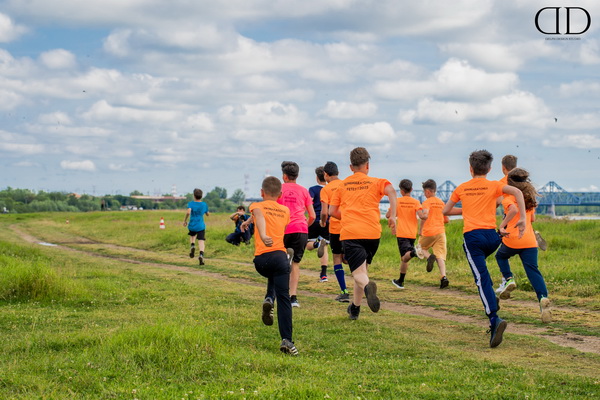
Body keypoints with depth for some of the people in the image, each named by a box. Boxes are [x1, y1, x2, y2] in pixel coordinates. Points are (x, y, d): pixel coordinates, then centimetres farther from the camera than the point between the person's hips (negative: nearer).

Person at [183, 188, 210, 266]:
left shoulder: (191, 203, -5)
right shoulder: (204, 204, 3)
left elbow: (188, 212, -22)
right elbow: (208, 214, 15)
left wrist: (185, 220, -9)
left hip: (192, 226, 0)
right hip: (201, 226, 0)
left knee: (192, 235, 31)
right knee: (201, 241, -4)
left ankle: (192, 245, 4)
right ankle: (201, 254, -29)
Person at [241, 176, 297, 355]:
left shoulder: (258, 206, 11)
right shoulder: (285, 211, 21)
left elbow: (259, 216, -13)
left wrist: (263, 236, -31)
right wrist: (250, 221, 53)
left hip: (261, 259, 0)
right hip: (280, 255, 0)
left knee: (272, 275, 35)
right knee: (283, 298, -4)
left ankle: (269, 299, 7)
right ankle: (286, 340, -16)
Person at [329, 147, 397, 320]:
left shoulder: (342, 185, 17)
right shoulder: (376, 182, 11)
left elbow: (332, 211, 15)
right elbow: (391, 191, -10)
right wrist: (392, 216, -8)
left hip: (349, 233, -1)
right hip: (372, 233, 1)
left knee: (359, 272, -9)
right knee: (362, 268, 20)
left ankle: (367, 286, -44)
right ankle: (355, 308, 25)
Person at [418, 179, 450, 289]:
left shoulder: (427, 202, -5)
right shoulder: (441, 203, 14)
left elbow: (425, 215, -22)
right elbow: (447, 220, 17)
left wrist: (421, 229, -13)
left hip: (428, 232, -4)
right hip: (440, 231, 4)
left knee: (421, 247, 22)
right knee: (440, 256, -2)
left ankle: (429, 257, -10)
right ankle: (443, 277, -20)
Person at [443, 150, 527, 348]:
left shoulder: (461, 188, 12)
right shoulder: (494, 186, 8)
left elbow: (445, 211, 21)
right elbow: (516, 192, -11)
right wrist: (522, 218, -9)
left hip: (472, 236, -2)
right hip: (491, 235, 2)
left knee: (482, 278, -12)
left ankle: (495, 318, -30)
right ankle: (492, 301, 20)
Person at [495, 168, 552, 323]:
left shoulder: (508, 197, -2)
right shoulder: (529, 197, 17)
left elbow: (514, 210, -24)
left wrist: (502, 225, -19)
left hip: (512, 239, -4)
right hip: (530, 241, 4)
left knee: (501, 256, 27)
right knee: (533, 271, -1)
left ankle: (508, 279, 5)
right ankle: (543, 298, -22)